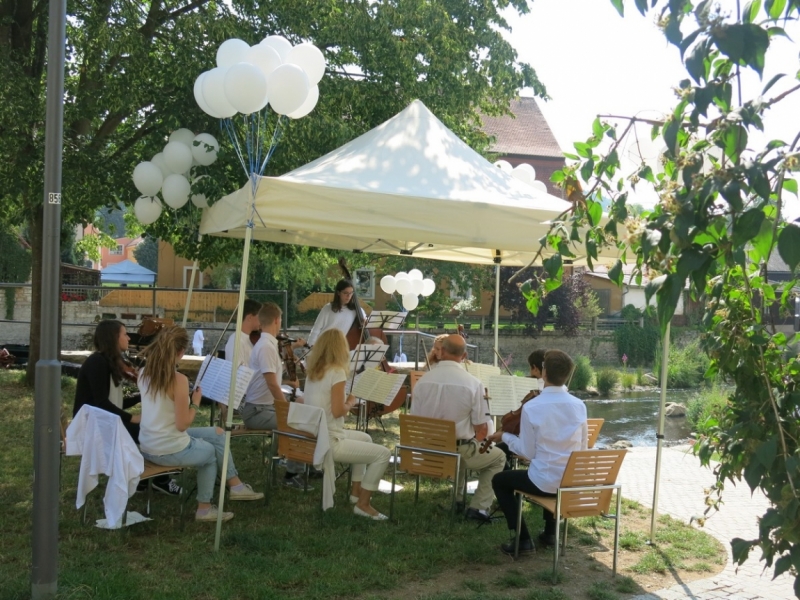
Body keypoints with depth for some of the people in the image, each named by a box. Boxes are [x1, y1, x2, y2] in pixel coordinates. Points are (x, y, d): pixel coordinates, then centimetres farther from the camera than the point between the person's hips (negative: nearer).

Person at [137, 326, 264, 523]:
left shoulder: (144, 373, 0)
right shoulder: (178, 380, -23)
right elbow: (182, 425, -20)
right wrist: (195, 402, -6)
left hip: (148, 446, 7)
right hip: (169, 450, -7)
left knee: (217, 433, 23)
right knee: (211, 451, 26)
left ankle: (235, 485, 29)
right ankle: (204, 508, 33)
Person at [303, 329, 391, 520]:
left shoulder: (312, 371, 8)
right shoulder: (337, 372, -17)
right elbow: (337, 411, -21)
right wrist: (350, 402, -3)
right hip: (328, 442, -9)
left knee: (365, 438, 29)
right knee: (383, 453, -5)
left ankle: (356, 492, 33)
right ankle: (363, 504, 4)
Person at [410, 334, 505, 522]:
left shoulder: (422, 381, -9)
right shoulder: (473, 383, -18)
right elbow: (481, 429, -11)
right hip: (461, 452, -4)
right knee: (498, 457, 24)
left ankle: (457, 500, 39)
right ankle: (478, 507, 13)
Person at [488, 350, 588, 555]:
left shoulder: (531, 408, -17)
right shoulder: (579, 406, -4)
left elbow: (528, 452, -9)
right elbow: (583, 448, 7)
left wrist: (505, 436, 6)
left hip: (545, 482, -5)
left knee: (499, 480, 21)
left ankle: (522, 539, 13)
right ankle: (550, 533, 38)